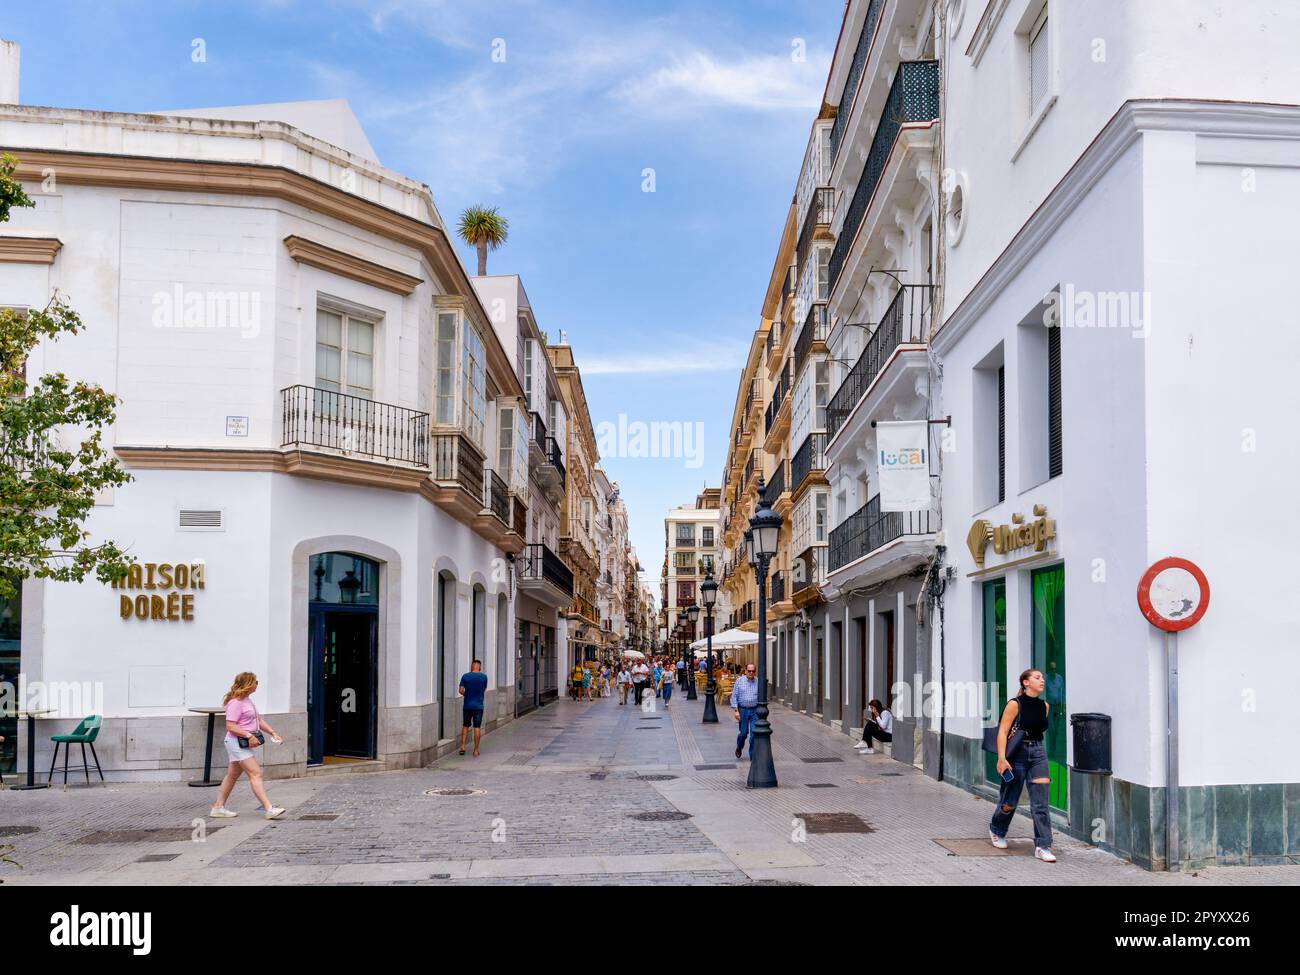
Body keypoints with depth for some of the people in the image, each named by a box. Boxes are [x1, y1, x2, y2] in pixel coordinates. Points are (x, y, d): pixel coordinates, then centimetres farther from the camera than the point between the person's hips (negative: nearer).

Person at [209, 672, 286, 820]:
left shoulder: (247, 701, 16)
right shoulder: (235, 703, -17)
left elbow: (259, 719, 21)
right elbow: (230, 726, -22)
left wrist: (272, 733, 10)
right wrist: (249, 735, -27)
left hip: (244, 744, 11)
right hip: (237, 742, -11)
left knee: (233, 775, 15)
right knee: (256, 773, -14)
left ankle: (218, 807, 23)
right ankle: (269, 809, -18)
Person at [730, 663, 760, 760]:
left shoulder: (758, 682, 2)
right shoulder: (739, 681, -1)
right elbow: (734, 696, -1)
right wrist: (735, 711, -8)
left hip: (755, 710, 1)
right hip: (743, 710, -1)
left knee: (754, 733, -5)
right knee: (743, 732, 6)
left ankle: (753, 755, 5)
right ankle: (739, 748, 35)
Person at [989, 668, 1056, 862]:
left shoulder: (1045, 706, 6)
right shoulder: (1015, 704, -11)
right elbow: (1003, 731, -14)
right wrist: (1001, 758, -22)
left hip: (1038, 754, 4)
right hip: (1017, 754, -4)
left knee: (1041, 802, -7)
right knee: (1010, 802, 7)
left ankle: (1043, 846, -5)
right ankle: (996, 830, 36)